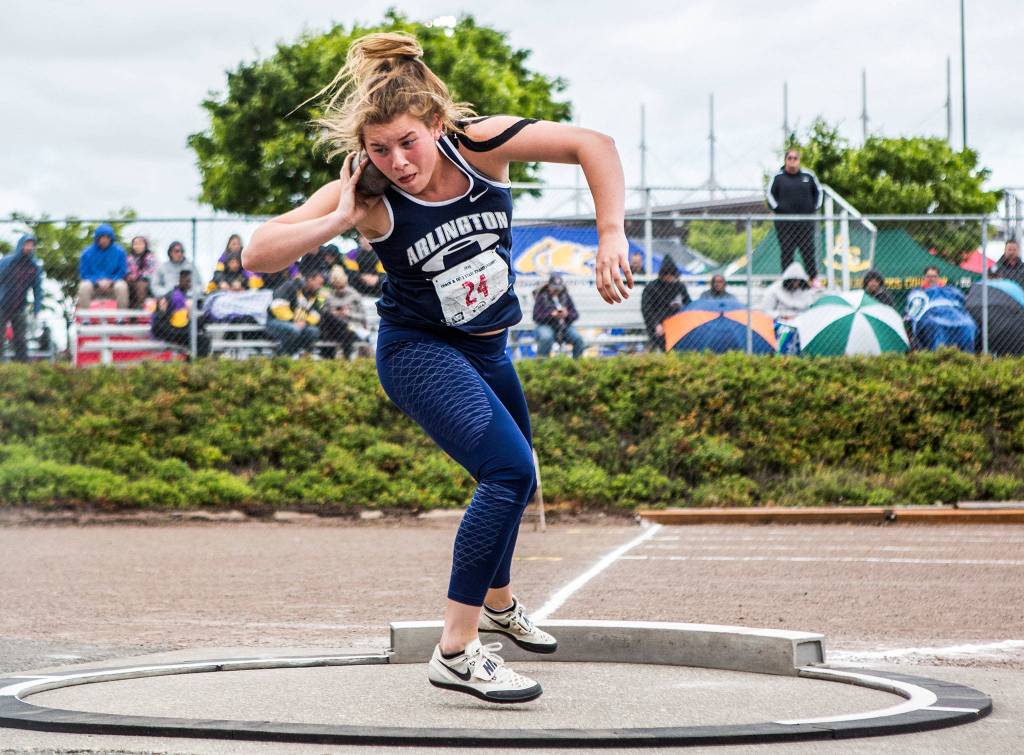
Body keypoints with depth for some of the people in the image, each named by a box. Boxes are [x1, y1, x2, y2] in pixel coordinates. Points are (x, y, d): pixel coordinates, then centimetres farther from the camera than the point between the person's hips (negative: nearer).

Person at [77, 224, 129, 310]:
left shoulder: (119, 251, 0)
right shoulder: (87, 252, 0)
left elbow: (122, 271, 2)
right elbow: (83, 273, 2)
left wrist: (110, 281, -15)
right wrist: (98, 281, -15)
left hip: (112, 283, 0)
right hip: (93, 283, 0)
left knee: (122, 286, -33)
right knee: (84, 286, -33)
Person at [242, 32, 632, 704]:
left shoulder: (479, 146, -19)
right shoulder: (370, 198, -24)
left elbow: (593, 146, -16)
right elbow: (258, 253, -28)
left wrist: (611, 236, -26)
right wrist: (339, 221, -38)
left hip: (486, 349, 6)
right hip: (420, 351, -6)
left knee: (515, 481, 26)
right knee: (510, 471, -26)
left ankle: (499, 603, 56)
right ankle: (456, 652, -24)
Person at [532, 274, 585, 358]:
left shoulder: (565, 296, 7)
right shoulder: (542, 297, -2)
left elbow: (575, 315, 4)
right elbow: (536, 316, -10)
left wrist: (567, 314, -20)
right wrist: (551, 315, -24)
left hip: (564, 326, 3)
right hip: (546, 325, -3)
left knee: (578, 338, -23)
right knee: (546, 337, -38)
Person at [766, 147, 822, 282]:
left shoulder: (808, 175, 8)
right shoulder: (778, 177, 2)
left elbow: (818, 191, 20)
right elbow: (770, 194, 6)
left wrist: (815, 208, 10)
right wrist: (777, 209, -4)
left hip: (806, 221, 1)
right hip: (785, 223, -1)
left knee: (808, 250, 0)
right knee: (787, 252, -1)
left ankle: (814, 278, 5)